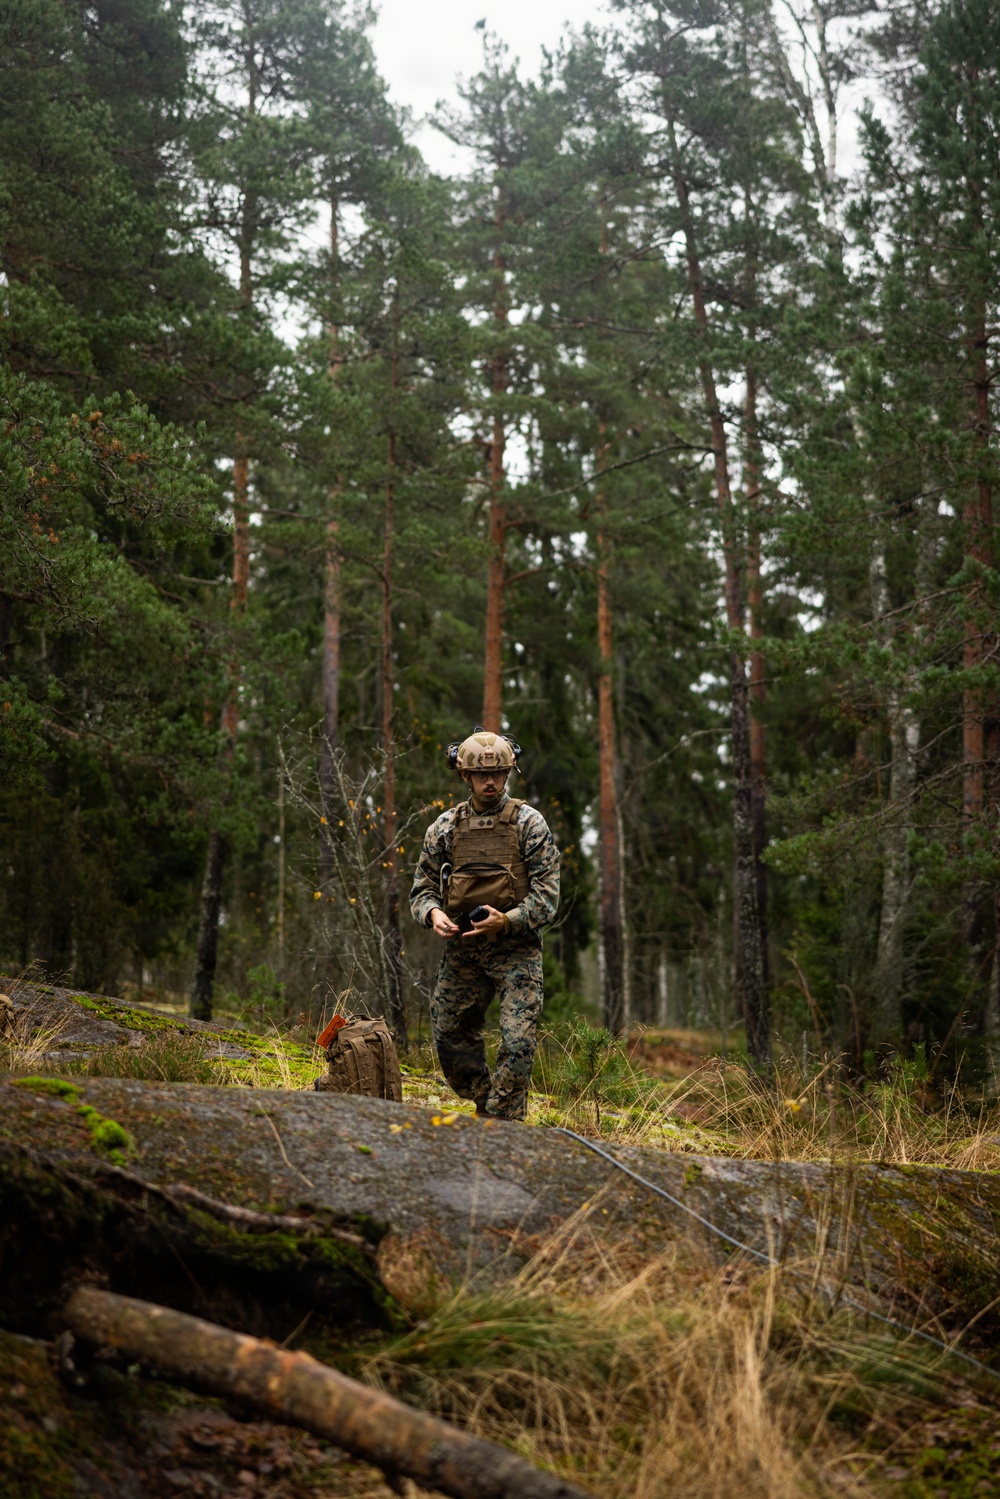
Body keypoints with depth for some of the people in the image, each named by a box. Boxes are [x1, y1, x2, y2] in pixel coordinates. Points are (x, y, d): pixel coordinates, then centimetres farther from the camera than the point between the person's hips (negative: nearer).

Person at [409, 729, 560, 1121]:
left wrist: (507, 920, -22)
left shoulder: (528, 823, -2)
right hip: (461, 948, 4)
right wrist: (433, 913, -12)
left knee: (517, 1043, -12)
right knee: (449, 1037, 8)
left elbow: (547, 895, -6)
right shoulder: (445, 827, 7)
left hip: (516, 949, -4)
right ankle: (486, 1108, 28)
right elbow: (423, 887, 11)